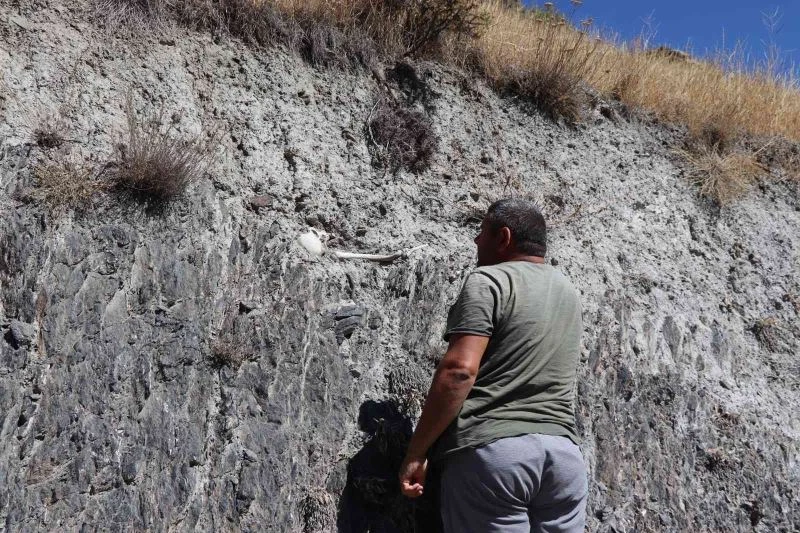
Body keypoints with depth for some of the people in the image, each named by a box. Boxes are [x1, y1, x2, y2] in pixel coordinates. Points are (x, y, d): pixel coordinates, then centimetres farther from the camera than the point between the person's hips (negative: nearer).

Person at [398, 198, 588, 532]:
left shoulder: (488, 280, -4)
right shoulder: (569, 294, 19)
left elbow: (459, 370, -16)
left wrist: (416, 453, -11)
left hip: (491, 450, -7)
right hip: (564, 451, 7)